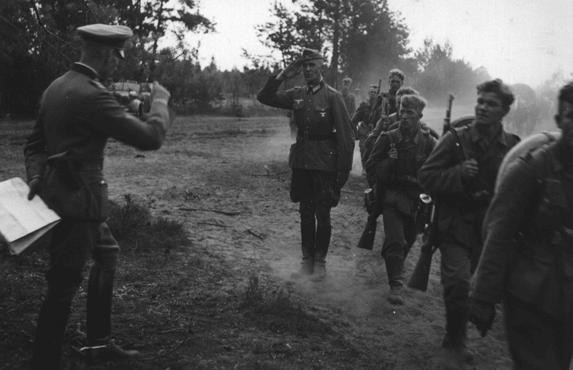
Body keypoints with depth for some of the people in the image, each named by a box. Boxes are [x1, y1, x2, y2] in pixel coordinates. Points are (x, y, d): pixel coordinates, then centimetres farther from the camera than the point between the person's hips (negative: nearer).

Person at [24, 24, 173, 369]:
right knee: (64, 285, 0)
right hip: (78, 198, -10)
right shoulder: (92, 94, -22)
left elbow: (36, 141, 15)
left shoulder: (57, 86, 8)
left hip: (60, 190, 10)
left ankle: (99, 341, 32)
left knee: (107, 253, 22)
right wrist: (160, 100, -5)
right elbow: (150, 137, -22)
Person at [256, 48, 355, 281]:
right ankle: (307, 261, 23)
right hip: (301, 162, 5)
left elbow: (346, 135, -9)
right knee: (305, 214, 12)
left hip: (324, 163, -4)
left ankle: (320, 262, 18)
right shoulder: (297, 95, 7)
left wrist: (343, 169, -12)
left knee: (322, 215, 4)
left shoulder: (332, 96, -8)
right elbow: (264, 97, 11)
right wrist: (281, 77, -2)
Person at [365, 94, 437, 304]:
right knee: (395, 241, -14)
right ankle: (396, 285, -7)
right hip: (392, 197, -2)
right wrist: (389, 161, -17)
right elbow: (371, 168, 0)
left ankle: (396, 271, 42)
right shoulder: (387, 139, -1)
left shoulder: (429, 143, -2)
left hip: (416, 200, 2)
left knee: (407, 240, 16)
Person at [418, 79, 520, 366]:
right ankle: (455, 342, 8)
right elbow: (426, 176, -6)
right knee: (459, 282, -17)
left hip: (490, 229, 3)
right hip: (456, 224, -3)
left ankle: (455, 342, 33)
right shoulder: (456, 138, -5)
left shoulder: (513, 146, 1)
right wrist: (459, 173, -20)